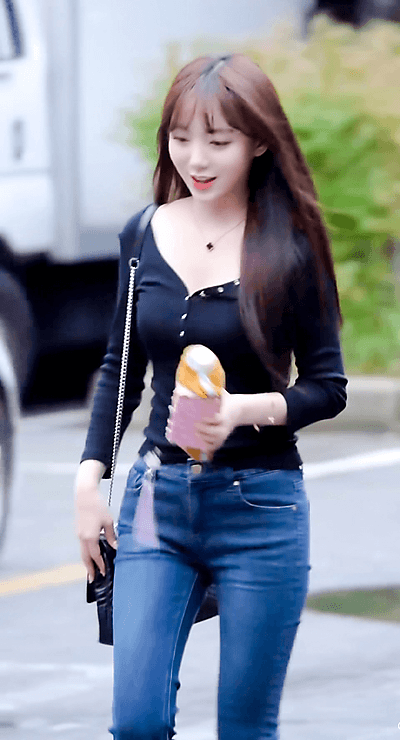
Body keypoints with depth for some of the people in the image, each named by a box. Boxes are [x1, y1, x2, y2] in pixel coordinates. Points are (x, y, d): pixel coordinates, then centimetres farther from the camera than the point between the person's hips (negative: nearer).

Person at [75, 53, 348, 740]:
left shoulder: (288, 250, -6)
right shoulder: (143, 237, 5)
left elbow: (328, 387, -1)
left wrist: (245, 411, -19)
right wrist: (89, 478, 5)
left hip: (260, 508, -3)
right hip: (157, 501, 3)